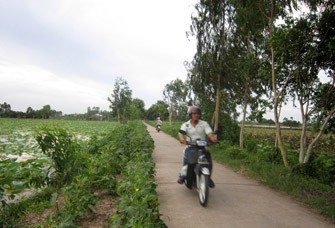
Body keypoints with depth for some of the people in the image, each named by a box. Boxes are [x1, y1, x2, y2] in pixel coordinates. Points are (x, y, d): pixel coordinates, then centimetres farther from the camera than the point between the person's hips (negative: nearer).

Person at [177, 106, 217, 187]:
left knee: (208, 158, -21)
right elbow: (181, 133, -13)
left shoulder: (204, 124, 6)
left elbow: (209, 133, -8)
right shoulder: (185, 125, 6)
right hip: (190, 146, -1)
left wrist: (213, 138, -32)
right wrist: (182, 139, -37)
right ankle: (183, 175, -7)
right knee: (187, 158, -29)